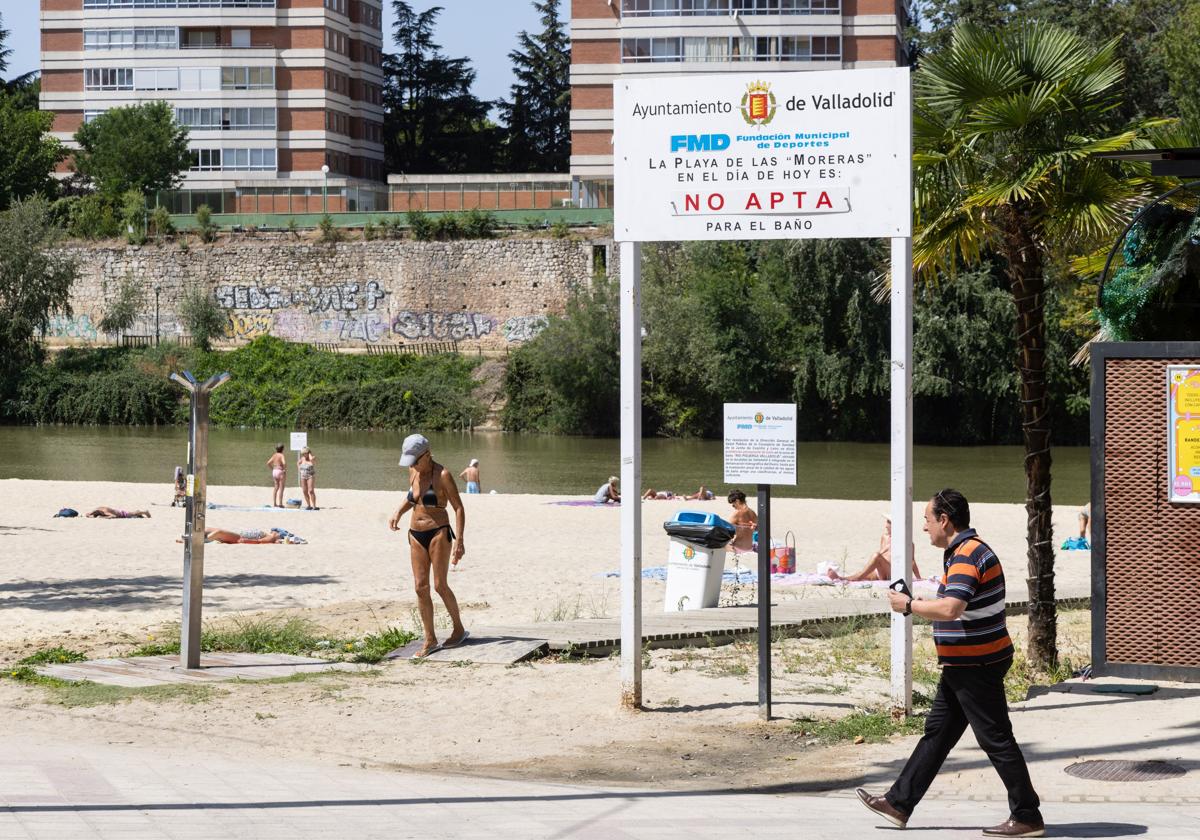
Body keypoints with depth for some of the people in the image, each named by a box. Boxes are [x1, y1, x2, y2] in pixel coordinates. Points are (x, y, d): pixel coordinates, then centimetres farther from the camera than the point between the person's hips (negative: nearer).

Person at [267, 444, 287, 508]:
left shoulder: (274, 455, 8)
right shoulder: (281, 455, -12)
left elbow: (268, 463, 7)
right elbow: (284, 463, -28)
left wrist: (272, 468, 12)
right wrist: (285, 470, -13)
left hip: (274, 471, 7)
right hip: (280, 471, -7)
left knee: (276, 488, 15)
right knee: (281, 488, 0)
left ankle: (274, 503, 16)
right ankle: (280, 503, -2)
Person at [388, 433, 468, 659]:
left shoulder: (442, 475, -13)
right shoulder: (414, 472, 7)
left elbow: (458, 508, -12)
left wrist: (459, 541, -18)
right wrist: (398, 512, 6)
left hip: (438, 533, -6)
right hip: (416, 535, 6)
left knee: (440, 585, -6)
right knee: (420, 587, 1)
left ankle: (459, 629, 15)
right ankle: (430, 640, 6)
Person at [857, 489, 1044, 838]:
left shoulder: (967, 556, -20)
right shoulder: (968, 551, 14)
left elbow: (950, 609, -32)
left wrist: (910, 605, -17)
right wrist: (920, 604, 11)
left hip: (976, 666, -11)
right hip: (962, 665, 11)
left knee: (996, 739, -4)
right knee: (937, 733, 14)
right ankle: (899, 803, 21)